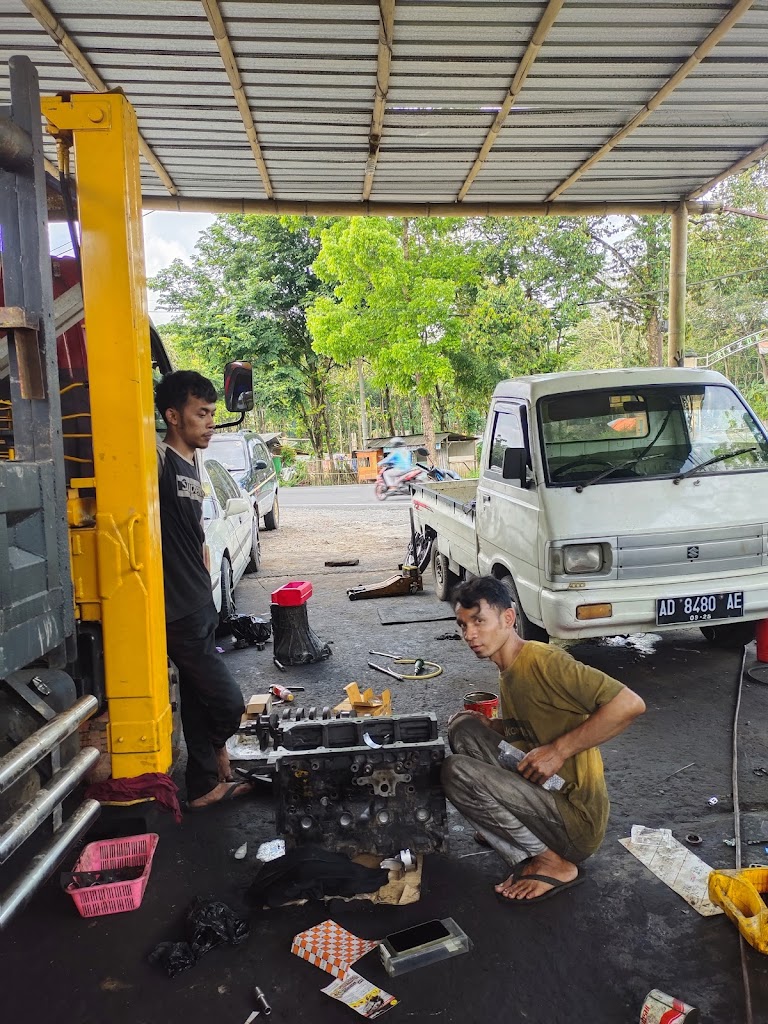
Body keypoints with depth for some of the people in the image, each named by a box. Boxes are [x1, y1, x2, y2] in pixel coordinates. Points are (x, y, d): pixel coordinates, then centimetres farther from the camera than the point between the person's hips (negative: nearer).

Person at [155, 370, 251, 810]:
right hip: (179, 613, -9)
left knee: (199, 701, 18)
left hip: (201, 608, 9)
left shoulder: (192, 470, 13)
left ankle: (205, 786, 31)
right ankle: (217, 752, 29)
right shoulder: (160, 461, -14)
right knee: (229, 702, 0)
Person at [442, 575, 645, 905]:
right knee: (464, 728, 5)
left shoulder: (542, 660, -20)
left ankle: (553, 863, -8)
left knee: (457, 771, -21)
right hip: (545, 793, 9)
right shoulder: (508, 672, 9)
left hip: (577, 818, -9)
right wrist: (490, 726, 2)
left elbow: (631, 704, -26)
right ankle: (509, 827, 10)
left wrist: (560, 750, -23)